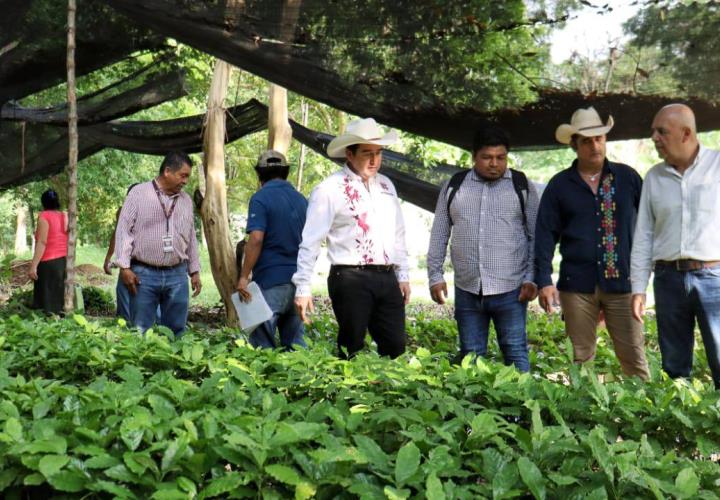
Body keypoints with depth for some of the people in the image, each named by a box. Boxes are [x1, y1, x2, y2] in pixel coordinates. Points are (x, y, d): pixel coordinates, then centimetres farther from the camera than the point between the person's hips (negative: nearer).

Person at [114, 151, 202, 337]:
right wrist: (125, 267, -10)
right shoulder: (139, 193, -2)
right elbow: (124, 230, -4)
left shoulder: (186, 200, 13)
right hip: (144, 273, -4)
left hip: (177, 275, 4)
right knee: (141, 332, 1)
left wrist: (194, 271, 16)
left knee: (176, 331, 7)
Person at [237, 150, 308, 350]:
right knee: (295, 344, 11)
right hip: (298, 279, 6)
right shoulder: (301, 200, 12)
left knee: (262, 344, -1)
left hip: (271, 280, -6)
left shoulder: (261, 198, -7)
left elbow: (256, 239, -17)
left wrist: (244, 276, -14)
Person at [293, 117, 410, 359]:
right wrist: (302, 288, -10)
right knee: (352, 350, 2)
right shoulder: (330, 189, -6)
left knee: (396, 348, 7)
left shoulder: (386, 185, 14)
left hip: (387, 278, 6)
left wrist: (403, 275, 17)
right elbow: (310, 241, -7)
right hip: (351, 279, -6)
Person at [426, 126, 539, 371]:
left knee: (516, 354, 1)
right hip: (467, 291, 2)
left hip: (510, 290, -2)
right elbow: (439, 235, 10)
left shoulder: (522, 186, 3)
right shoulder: (454, 186, 8)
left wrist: (532, 278, -4)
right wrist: (435, 276, 5)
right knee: (470, 357, 9)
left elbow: (536, 236, 3)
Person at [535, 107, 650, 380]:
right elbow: (545, 235, 3)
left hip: (622, 282, 0)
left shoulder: (627, 176, 8)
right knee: (581, 359, 6)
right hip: (577, 285, 0)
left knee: (634, 357, 1)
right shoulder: (560, 185, 6)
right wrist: (544, 281, -6)